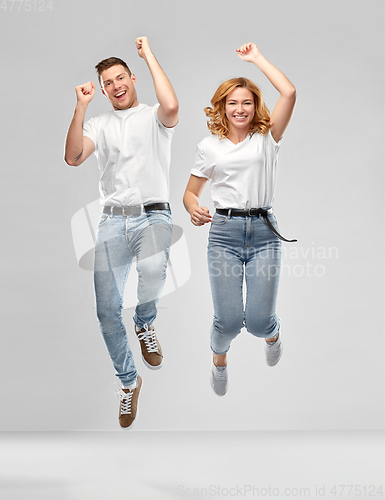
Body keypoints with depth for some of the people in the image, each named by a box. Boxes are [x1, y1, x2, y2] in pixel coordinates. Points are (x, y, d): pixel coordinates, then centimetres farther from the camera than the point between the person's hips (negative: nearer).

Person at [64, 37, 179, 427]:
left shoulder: (154, 117, 10)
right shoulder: (99, 125, 18)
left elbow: (171, 106, -16)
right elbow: (73, 158, 1)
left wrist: (149, 55, -6)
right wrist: (80, 107, -5)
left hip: (152, 215, -3)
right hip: (113, 220, 3)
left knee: (153, 269, -37)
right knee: (106, 311, -5)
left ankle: (145, 324, -3)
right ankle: (128, 381, 18)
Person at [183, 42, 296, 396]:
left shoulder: (267, 139, 5)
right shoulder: (209, 147, 8)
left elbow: (289, 93, -9)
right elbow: (191, 192, 14)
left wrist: (257, 58, 0)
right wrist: (193, 208, -10)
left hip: (264, 232, 0)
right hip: (224, 231, 0)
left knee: (258, 321, -4)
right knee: (228, 320, -5)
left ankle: (272, 333, 37)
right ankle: (219, 360, 31)